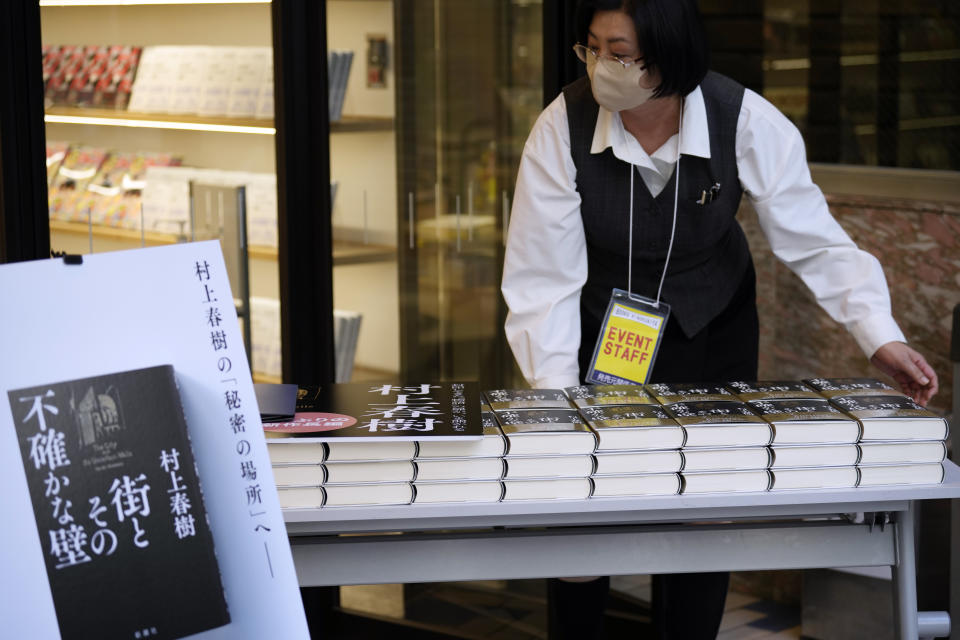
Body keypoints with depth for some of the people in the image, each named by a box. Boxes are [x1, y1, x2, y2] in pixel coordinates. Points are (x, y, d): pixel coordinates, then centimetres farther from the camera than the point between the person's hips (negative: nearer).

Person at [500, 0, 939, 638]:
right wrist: (554, 393, -28)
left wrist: (881, 337, -27)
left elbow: (815, 241, -17)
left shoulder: (747, 121, -22)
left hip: (710, 334, 1)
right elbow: (543, 275, -21)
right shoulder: (563, 127, -23)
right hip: (598, 331, 0)